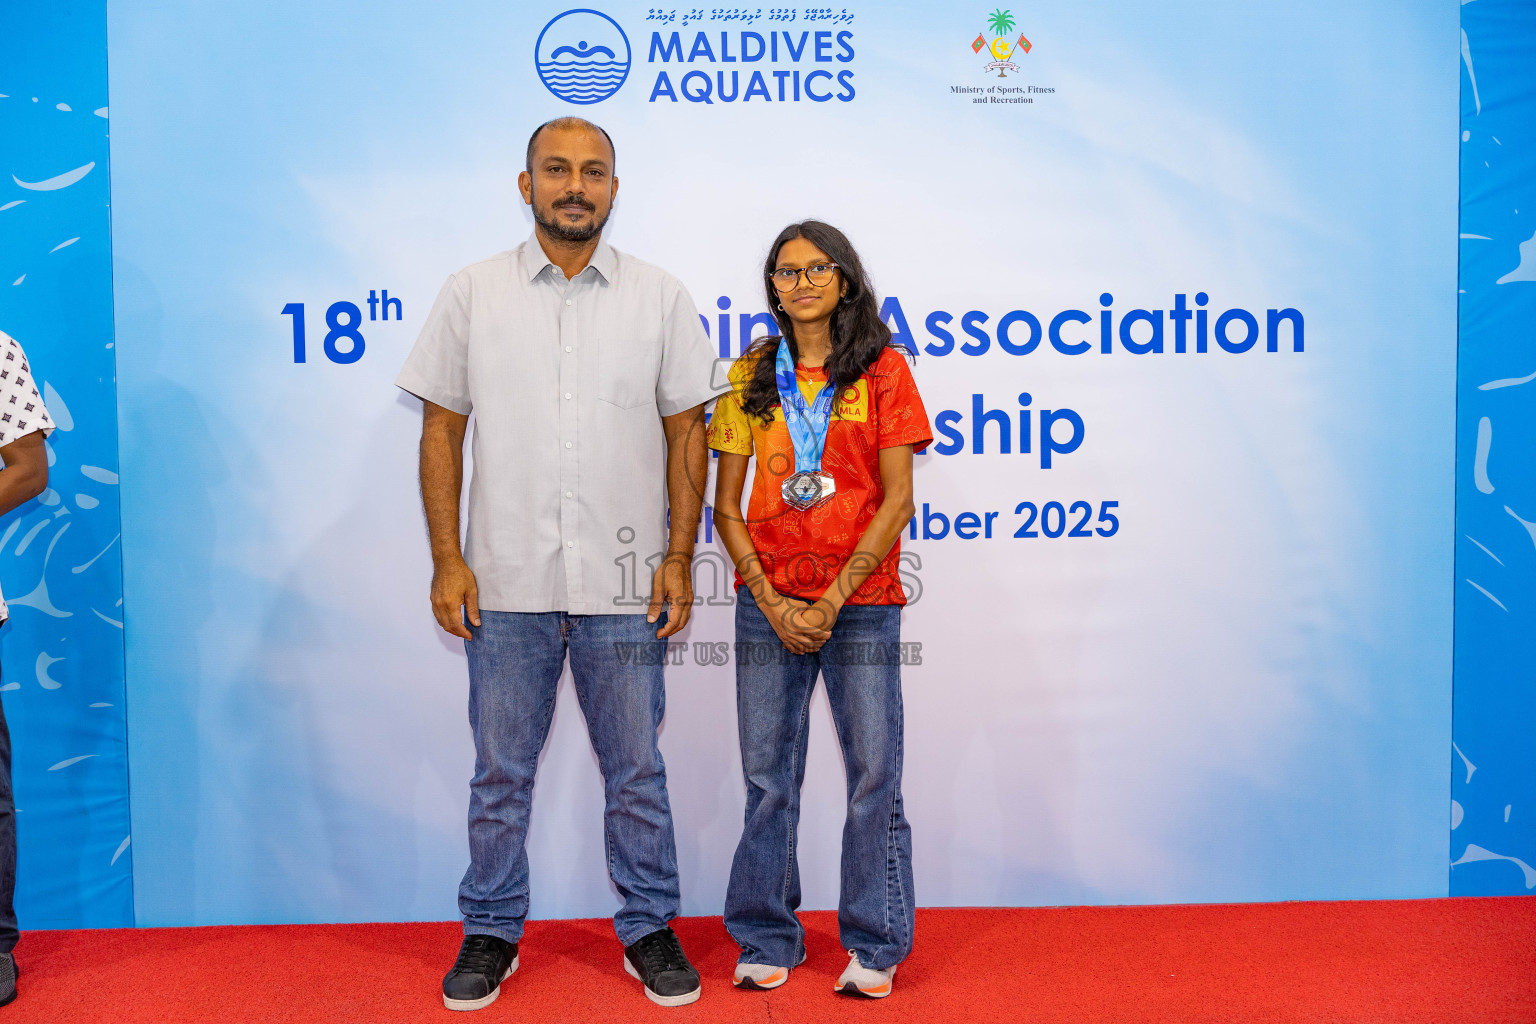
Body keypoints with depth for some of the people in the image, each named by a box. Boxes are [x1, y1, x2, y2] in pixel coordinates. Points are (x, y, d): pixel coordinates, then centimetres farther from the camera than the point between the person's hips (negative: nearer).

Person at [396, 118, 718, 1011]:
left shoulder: (662, 298, 4)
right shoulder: (473, 293, 4)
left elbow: (686, 434, 4)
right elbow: (442, 430, 4)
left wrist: (680, 559, -3)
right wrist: (447, 560, -3)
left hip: (624, 584, 0)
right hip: (508, 582, 0)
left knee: (636, 769, 10)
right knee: (502, 771, 11)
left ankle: (648, 928, 27)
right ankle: (492, 934, 28)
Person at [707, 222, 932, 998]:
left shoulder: (883, 368, 1)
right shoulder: (751, 374, 9)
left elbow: (897, 500, -4)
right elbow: (726, 506, 7)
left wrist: (833, 599, -11)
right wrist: (771, 602, -5)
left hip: (861, 600, -2)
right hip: (768, 603, 2)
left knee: (874, 774, 3)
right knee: (768, 776, 7)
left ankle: (874, 947, 19)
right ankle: (767, 941, 23)